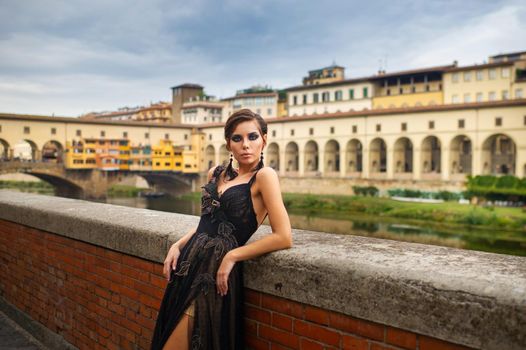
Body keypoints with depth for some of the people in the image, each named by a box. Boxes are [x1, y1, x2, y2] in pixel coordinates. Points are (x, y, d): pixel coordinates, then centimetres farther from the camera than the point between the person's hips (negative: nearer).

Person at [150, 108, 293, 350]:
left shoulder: (264, 176, -10)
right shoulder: (216, 174, 10)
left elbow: (283, 237, -17)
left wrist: (232, 257, -14)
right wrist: (178, 245, 5)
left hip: (216, 270, -7)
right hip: (190, 262, 7)